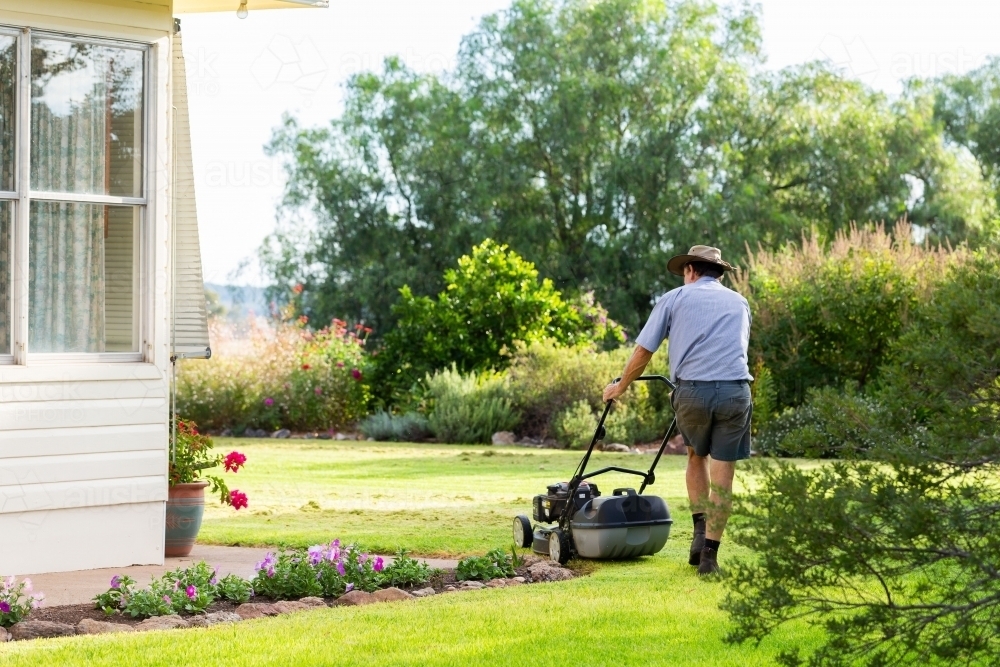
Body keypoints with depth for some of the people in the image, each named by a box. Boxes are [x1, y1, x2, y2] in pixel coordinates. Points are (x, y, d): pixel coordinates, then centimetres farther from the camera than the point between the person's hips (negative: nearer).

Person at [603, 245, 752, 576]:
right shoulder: (739, 303, 22)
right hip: (735, 390, 1)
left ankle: (700, 530, 13)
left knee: (697, 457, 24)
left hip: (692, 390, -1)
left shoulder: (675, 298, 12)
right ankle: (710, 553, 3)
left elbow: (642, 352, 12)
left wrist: (619, 387, 27)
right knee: (722, 473, 6)